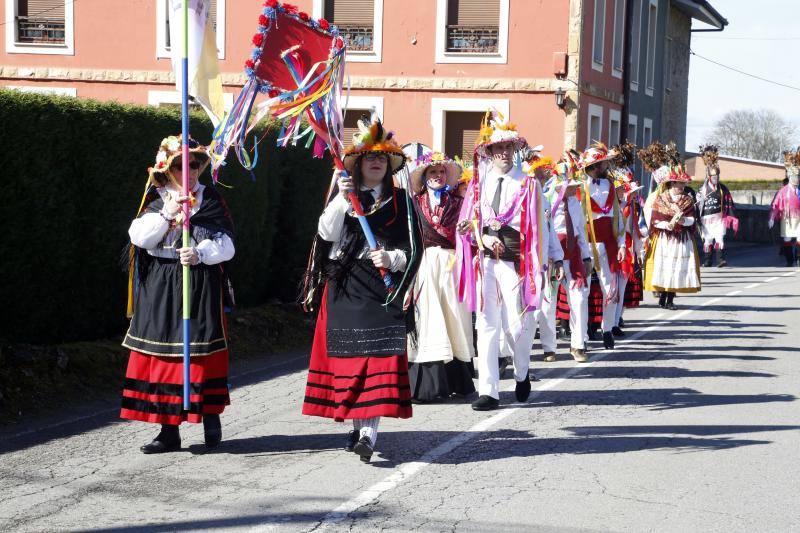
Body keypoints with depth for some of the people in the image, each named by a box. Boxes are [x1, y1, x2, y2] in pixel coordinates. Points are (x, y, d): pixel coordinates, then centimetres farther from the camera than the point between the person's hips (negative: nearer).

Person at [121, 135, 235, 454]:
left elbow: (226, 244, -3)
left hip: (201, 286, -2)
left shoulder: (210, 198, 4)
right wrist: (166, 214, -15)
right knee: (161, 355, 1)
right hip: (159, 287, 2)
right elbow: (138, 236, -4)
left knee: (202, 352, -2)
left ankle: (211, 416, 18)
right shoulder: (155, 198, 8)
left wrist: (201, 253, -20)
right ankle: (169, 430, 7)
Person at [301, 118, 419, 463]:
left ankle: (369, 431, -17)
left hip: (382, 288, -2)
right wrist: (342, 199, -15)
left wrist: (392, 259, -16)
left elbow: (412, 249, 4)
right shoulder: (341, 196, 11)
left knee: (379, 356, -12)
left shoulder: (400, 201, 8)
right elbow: (327, 234, -5)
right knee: (348, 355, 2)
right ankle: (358, 425, 14)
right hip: (344, 289, 2)